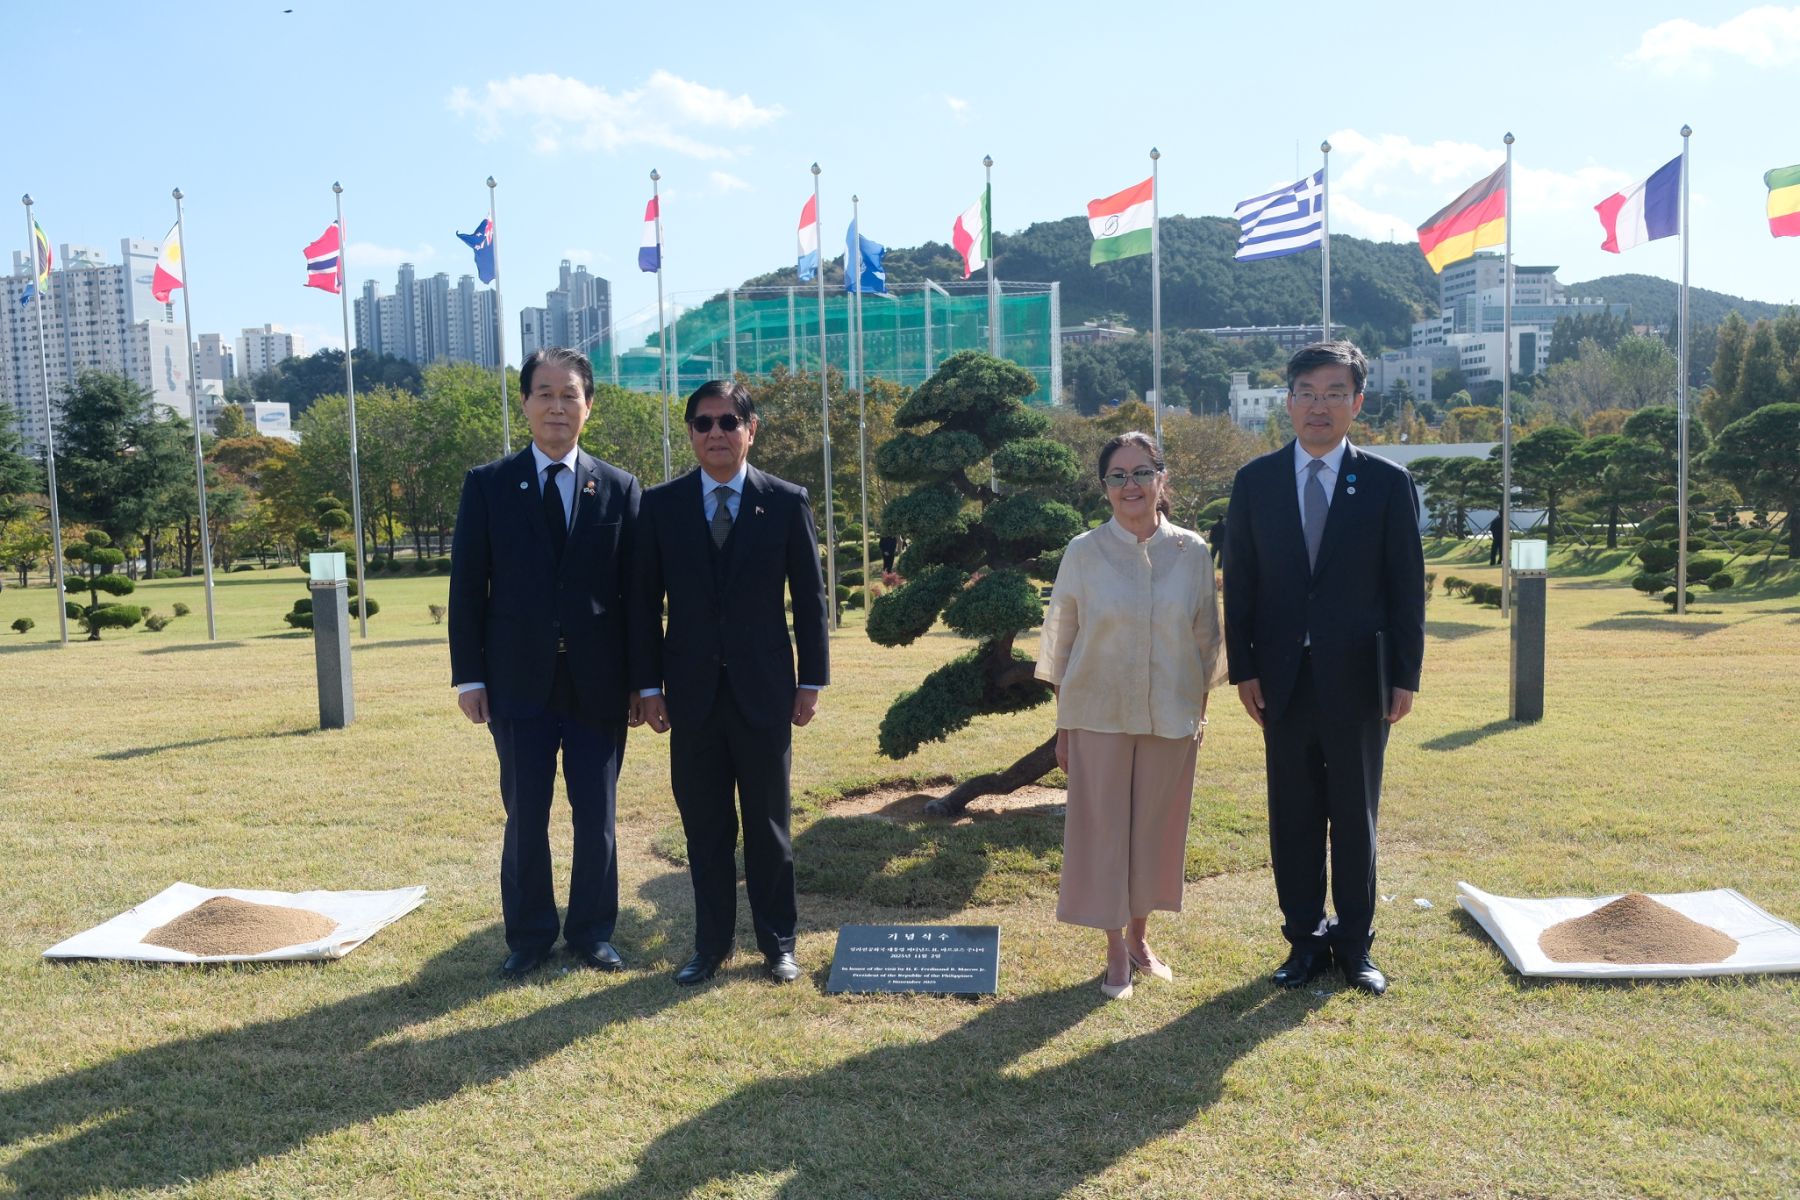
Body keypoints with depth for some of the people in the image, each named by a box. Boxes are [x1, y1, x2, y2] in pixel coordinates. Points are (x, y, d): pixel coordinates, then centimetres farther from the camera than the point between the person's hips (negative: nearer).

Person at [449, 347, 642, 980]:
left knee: (597, 819, 9)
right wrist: (469, 676, -3)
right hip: (519, 685, 0)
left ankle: (592, 933, 25)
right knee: (525, 818, 8)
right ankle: (529, 936, 24)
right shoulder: (488, 485, 2)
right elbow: (467, 587, 2)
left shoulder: (619, 489, 4)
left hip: (599, 686, 1)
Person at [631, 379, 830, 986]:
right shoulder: (660, 505, 2)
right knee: (704, 827, 9)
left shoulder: (787, 502, 0)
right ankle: (711, 944, 23)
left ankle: (777, 943, 22)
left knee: (768, 826, 9)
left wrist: (811, 681, 0)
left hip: (764, 692, -1)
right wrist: (648, 685, 0)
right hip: (692, 695, 1)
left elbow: (809, 598, 3)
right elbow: (644, 602, 4)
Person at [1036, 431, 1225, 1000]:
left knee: (1156, 827, 10)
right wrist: (1062, 727, 0)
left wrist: (1200, 713, 6)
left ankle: (1140, 936, 29)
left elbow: (1205, 640, 8)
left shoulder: (1193, 553, 0)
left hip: (1171, 718, 2)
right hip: (1099, 716, -1)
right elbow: (1061, 642, 1)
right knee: (1102, 827, 2)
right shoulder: (1084, 552, -4)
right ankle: (1116, 953, 16)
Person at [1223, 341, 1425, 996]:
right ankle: (1304, 939, 21)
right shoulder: (1255, 481, 3)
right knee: (1293, 817, 9)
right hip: (1283, 679, 1)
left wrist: (1405, 675, -4)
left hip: (1358, 678, -1)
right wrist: (1244, 669, -2)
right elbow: (1239, 582, 4)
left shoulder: (1388, 484, -1)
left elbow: (1407, 588, 0)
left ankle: (1354, 942, 23)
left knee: (1356, 817, 10)